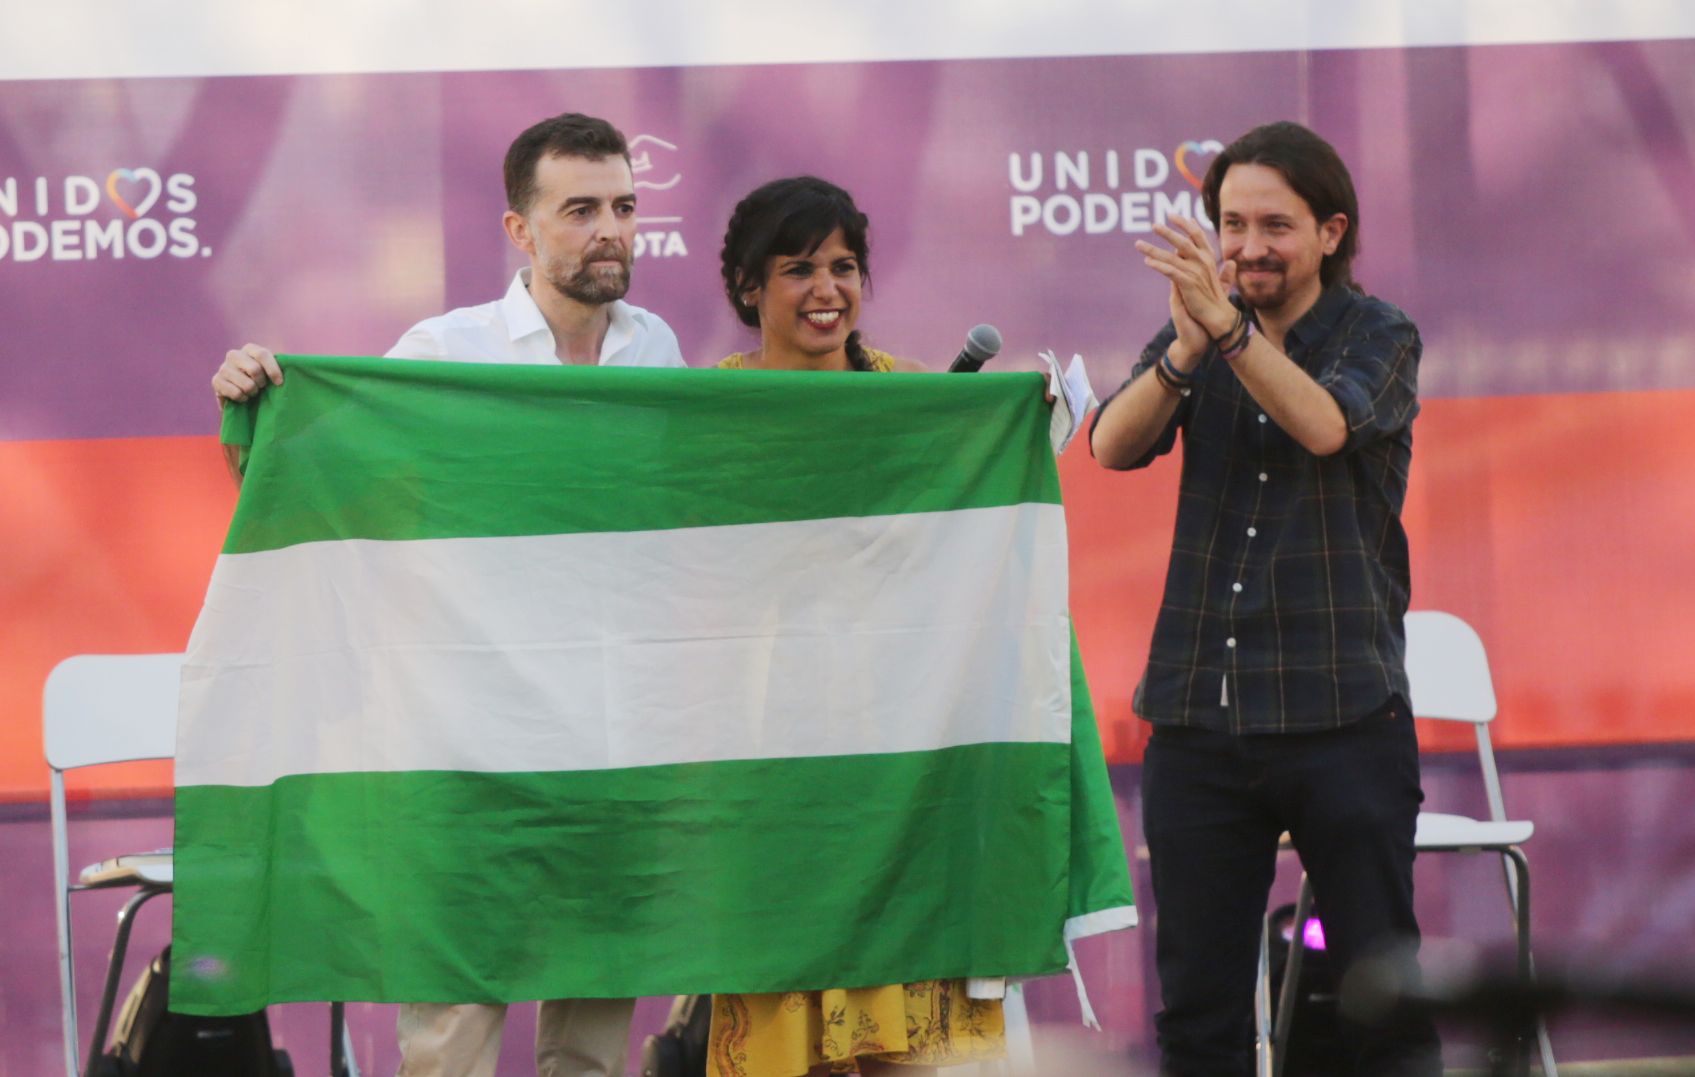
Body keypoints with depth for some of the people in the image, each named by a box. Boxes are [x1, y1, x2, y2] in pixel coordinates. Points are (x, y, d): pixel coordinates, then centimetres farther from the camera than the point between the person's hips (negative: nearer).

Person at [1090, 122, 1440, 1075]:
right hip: (1198, 717, 3)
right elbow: (1111, 445, -6)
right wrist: (1186, 350, -24)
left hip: (1342, 711, -3)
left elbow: (1324, 425, -19)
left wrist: (1227, 327, -31)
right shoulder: (1192, 336, 10)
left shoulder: (1379, 336, 2)